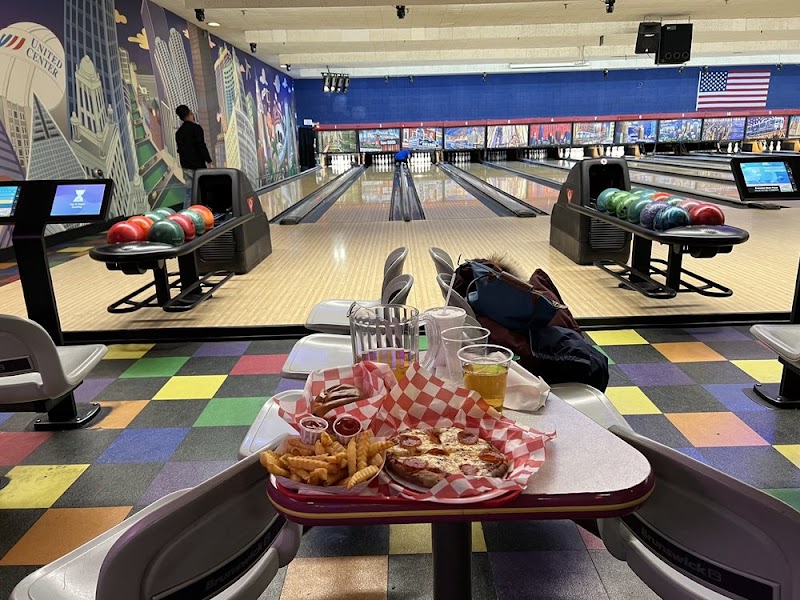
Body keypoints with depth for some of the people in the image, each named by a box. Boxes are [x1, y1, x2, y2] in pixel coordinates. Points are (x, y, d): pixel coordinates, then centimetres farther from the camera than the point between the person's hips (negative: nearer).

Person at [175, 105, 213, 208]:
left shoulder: (179, 132, 14)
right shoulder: (196, 128, -9)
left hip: (186, 167, 7)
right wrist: (210, 162, -14)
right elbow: (201, 146, -16)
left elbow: (180, 149, 17)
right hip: (197, 166, -7)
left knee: (189, 194, 9)